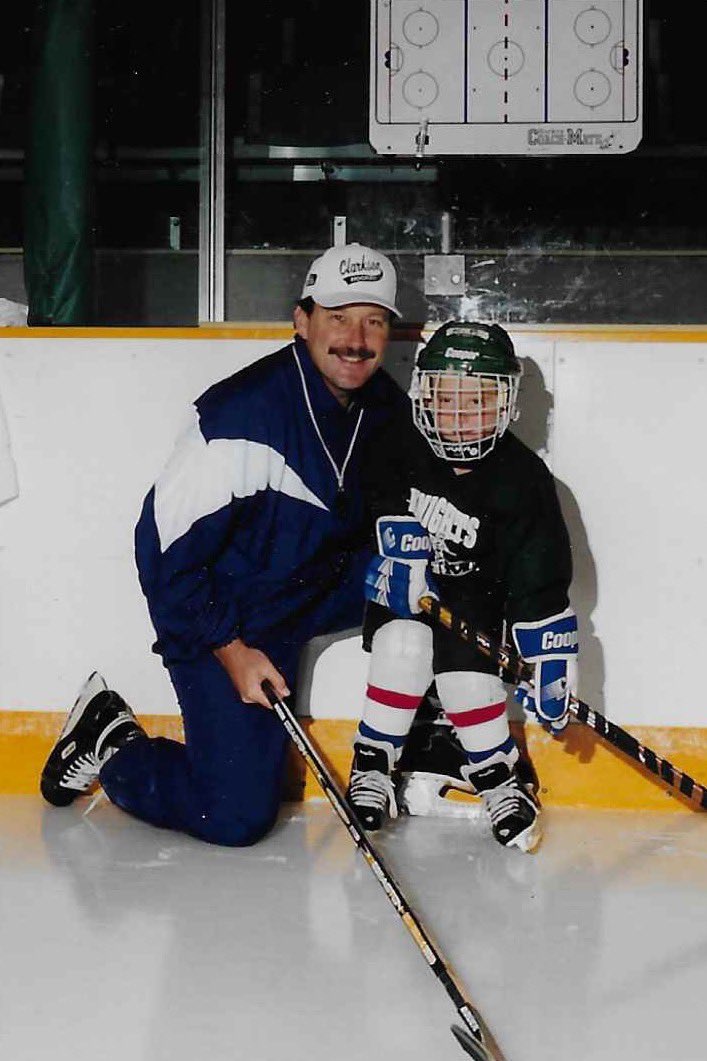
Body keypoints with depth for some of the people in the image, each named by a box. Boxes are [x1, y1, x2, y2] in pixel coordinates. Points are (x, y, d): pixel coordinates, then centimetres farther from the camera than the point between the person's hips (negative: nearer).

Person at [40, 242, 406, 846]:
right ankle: (111, 742, 14)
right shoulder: (244, 415, -27)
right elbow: (167, 546, -22)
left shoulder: (389, 410, -5)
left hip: (321, 589, 7)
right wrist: (230, 650, -19)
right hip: (220, 615, -7)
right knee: (238, 816, -10)